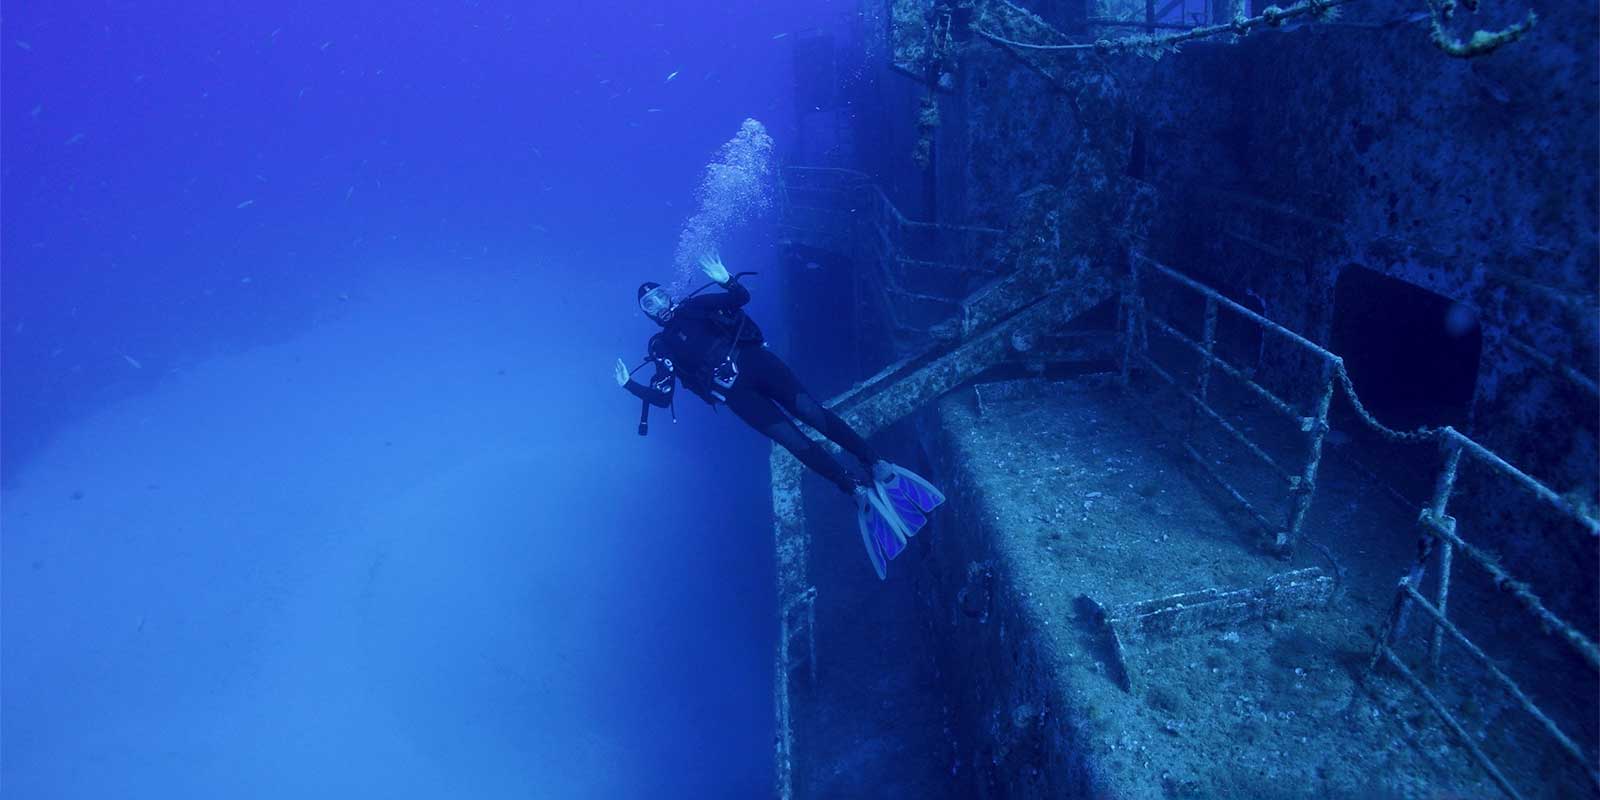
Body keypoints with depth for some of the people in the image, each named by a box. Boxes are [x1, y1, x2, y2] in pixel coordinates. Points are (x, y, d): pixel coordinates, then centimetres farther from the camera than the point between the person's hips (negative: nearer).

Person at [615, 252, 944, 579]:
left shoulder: (695, 305, 20)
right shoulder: (661, 347, 17)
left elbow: (741, 297, 14)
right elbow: (662, 397, 11)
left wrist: (725, 279, -3)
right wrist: (629, 384, 2)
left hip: (754, 360, 1)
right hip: (734, 391, -1)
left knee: (810, 411, -15)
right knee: (789, 437, -17)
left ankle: (879, 467, -20)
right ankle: (859, 491, -26)